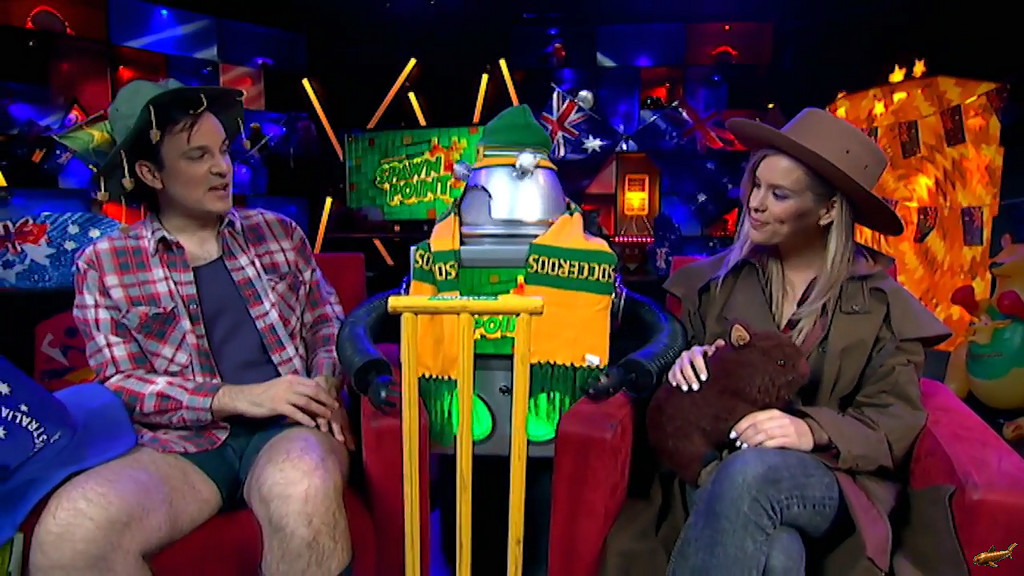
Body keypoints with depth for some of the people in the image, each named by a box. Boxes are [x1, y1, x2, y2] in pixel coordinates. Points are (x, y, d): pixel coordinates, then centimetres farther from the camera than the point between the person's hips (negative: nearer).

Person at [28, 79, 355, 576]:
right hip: (180, 443, 1)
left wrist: (325, 385, -6)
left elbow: (327, 322, 17)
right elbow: (120, 384, 3)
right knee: (69, 531, -30)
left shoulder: (278, 233, 17)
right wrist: (232, 398, -13)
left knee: (303, 493, -37)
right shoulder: (104, 264, 10)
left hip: (287, 426, 0)